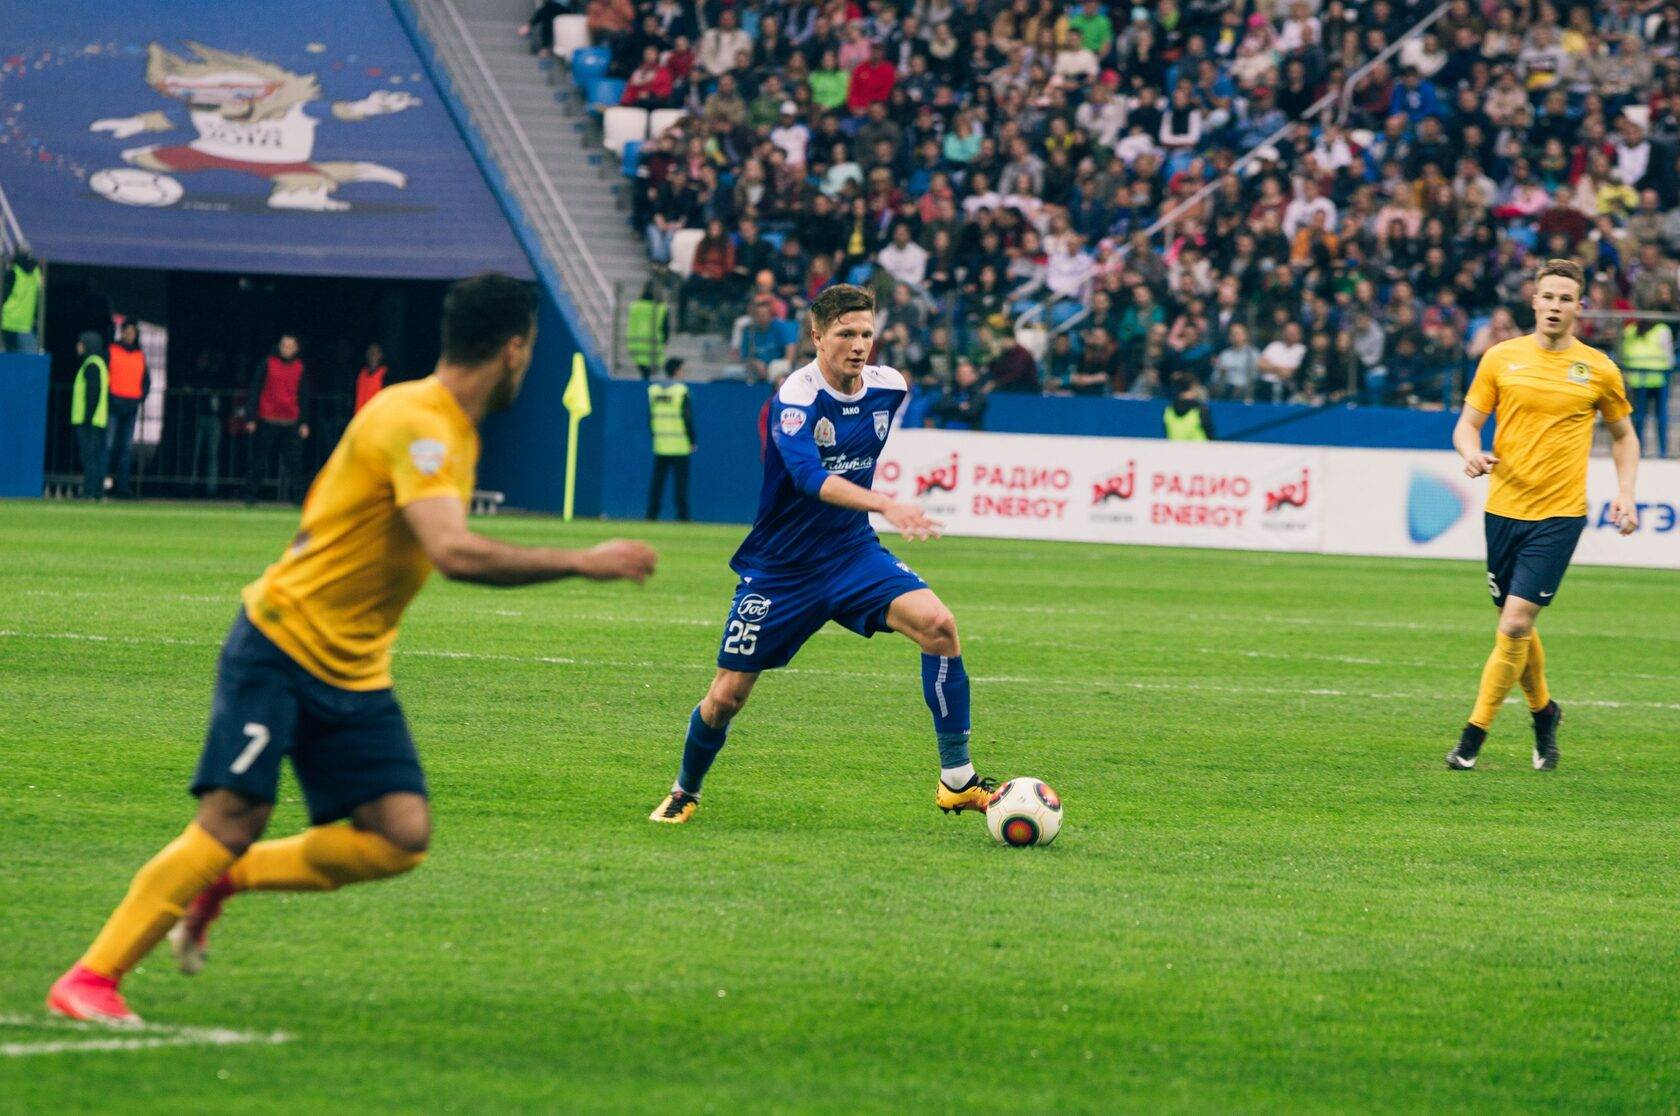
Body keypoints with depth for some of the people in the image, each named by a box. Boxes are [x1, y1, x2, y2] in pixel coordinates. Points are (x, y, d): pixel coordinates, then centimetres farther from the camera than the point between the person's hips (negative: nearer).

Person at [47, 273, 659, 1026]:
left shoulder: (450, 428, 9)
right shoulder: (415, 423, -21)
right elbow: (456, 554, -33)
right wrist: (582, 564, -29)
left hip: (354, 673, 8)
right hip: (281, 646, -8)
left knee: (401, 836, -7)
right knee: (235, 819, -15)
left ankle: (220, 882, 10)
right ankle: (89, 978, -6)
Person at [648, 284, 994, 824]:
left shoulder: (889, 386, -4)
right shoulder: (797, 398, -22)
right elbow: (810, 476, -40)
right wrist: (886, 505, -53)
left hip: (853, 554, 4)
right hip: (780, 570, -4)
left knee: (938, 625, -22)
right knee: (727, 696, 1)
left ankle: (957, 779, -15)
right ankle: (685, 792, 32)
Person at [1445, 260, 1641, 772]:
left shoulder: (1598, 369, 2)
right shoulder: (1501, 358, 3)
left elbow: (1623, 434, 15)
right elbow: (1467, 424, 6)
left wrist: (1625, 493, 2)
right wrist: (1472, 453, -17)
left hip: (1560, 514, -3)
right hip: (1504, 506, 3)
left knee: (1516, 623, -13)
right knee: (1515, 625, 12)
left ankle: (1475, 734, -6)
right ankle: (1542, 709, 37)